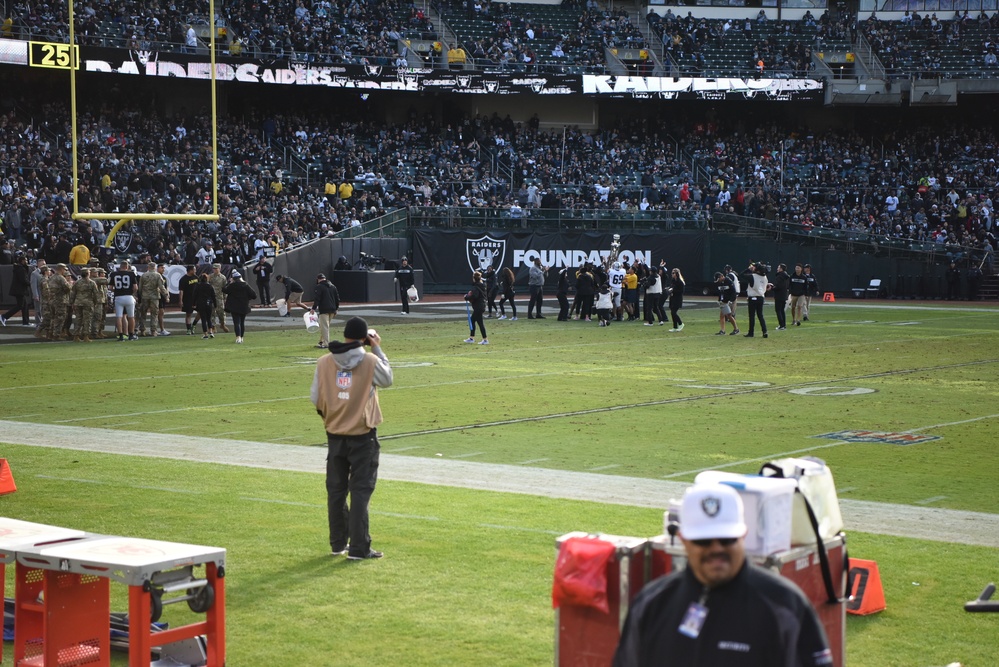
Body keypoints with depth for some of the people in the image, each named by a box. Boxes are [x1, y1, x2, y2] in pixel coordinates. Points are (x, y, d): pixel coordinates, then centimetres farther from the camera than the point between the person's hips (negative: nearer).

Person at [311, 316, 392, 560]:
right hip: (363, 435, -3)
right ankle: (359, 548, -2)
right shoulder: (370, 361, -12)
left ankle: (338, 542, 23)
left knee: (336, 489, 14)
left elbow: (315, 398, -1)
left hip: (335, 434, 3)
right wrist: (378, 349, 11)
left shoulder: (324, 362, -5)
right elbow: (387, 379, 7)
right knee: (361, 490, 0)